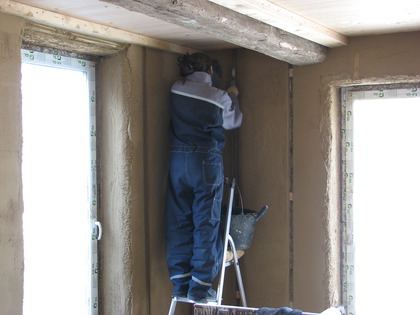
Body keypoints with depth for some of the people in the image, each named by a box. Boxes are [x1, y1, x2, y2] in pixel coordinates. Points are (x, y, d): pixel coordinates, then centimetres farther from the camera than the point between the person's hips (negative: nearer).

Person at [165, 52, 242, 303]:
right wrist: (233, 97, 34)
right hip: (207, 160, -3)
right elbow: (233, 121, 16)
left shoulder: (176, 90, 5)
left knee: (179, 221, 8)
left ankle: (181, 283, 11)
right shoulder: (220, 97, -1)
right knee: (206, 222, 1)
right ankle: (200, 286, 1)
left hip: (178, 159, 4)